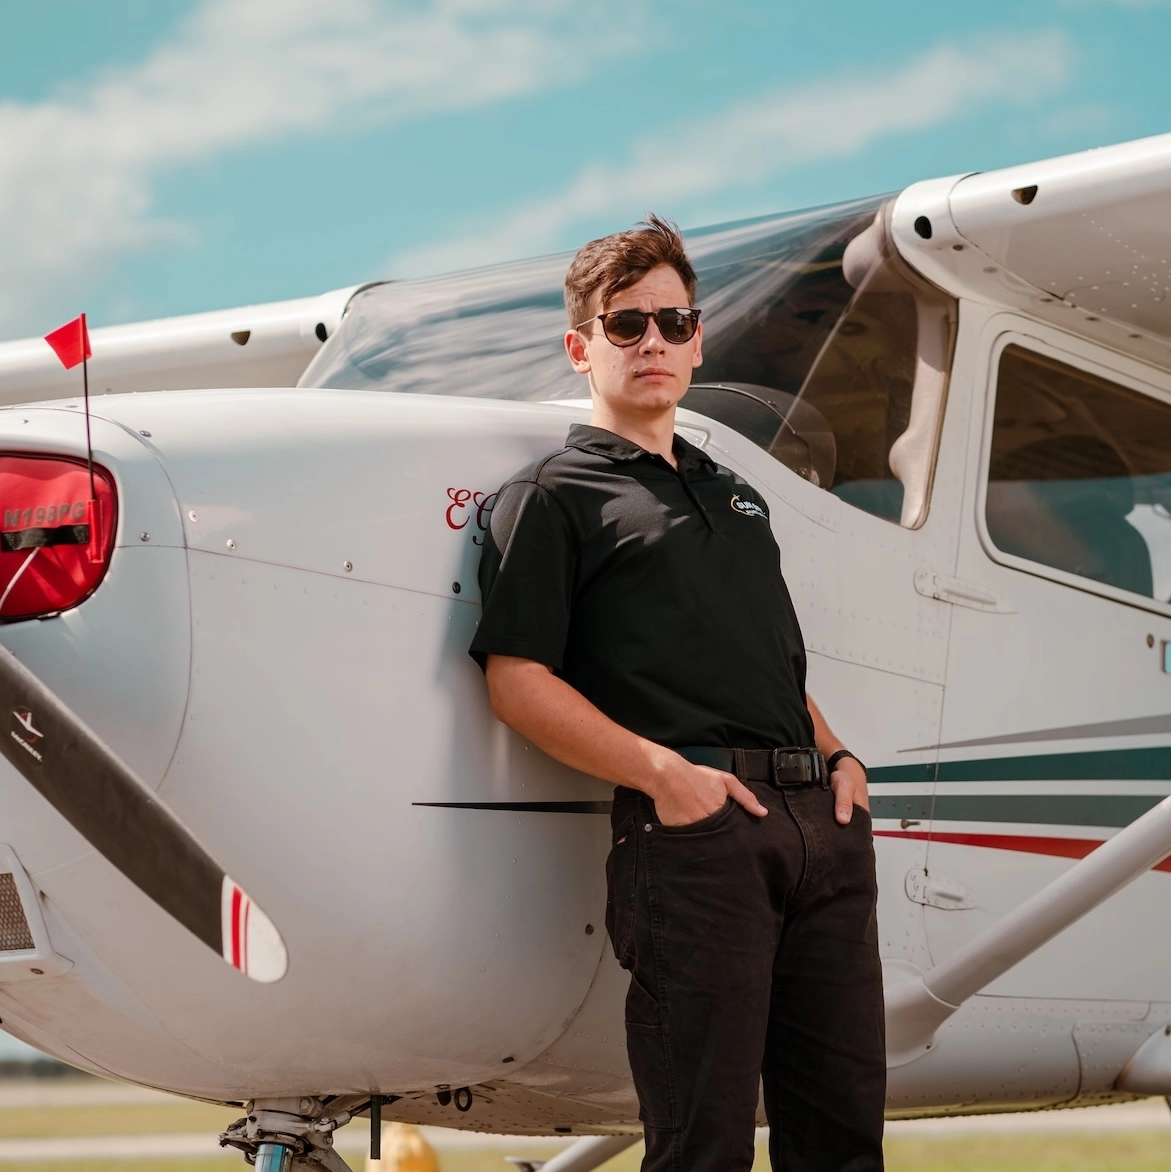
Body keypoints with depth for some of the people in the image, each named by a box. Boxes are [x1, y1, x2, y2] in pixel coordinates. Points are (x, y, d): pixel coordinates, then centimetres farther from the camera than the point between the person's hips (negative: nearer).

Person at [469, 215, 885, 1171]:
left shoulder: (736, 495, 27)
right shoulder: (554, 497, 5)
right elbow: (518, 682, -5)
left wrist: (837, 756, 12)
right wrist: (662, 771, -16)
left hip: (816, 816, 7)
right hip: (691, 824, -7)